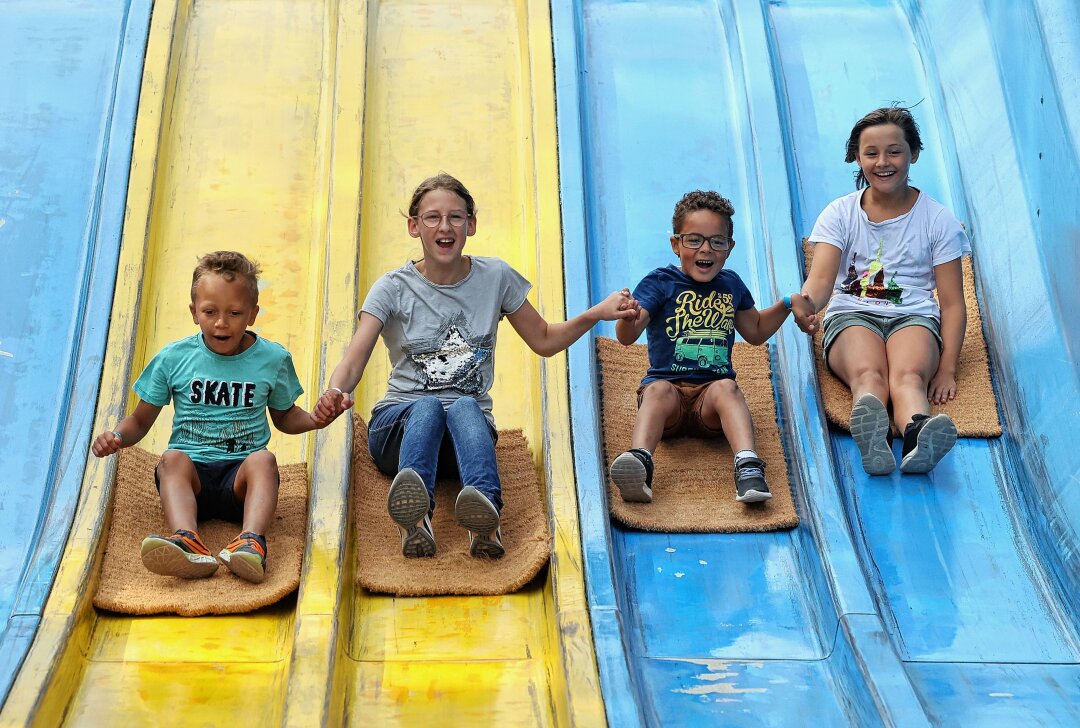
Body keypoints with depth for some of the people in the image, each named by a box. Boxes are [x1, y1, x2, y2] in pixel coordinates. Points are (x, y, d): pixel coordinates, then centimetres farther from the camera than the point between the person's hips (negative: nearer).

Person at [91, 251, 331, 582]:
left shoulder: (273, 359, 7)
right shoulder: (173, 358, 6)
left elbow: (284, 416, 22)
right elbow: (141, 420, 14)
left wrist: (314, 420, 0)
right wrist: (117, 435, -8)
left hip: (241, 476, 0)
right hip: (192, 472, 0)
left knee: (263, 459, -33)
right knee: (172, 458, -33)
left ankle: (252, 540, -56)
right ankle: (188, 542, -58)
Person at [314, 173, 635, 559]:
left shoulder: (496, 277, 6)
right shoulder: (393, 288, -1)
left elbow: (544, 340, 16)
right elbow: (353, 362, -13)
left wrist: (597, 313, -1)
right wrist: (335, 393, -37)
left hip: (470, 420, 1)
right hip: (398, 422, -1)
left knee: (464, 407, -36)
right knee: (427, 407, -37)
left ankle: (486, 518, -65)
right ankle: (415, 518, -67)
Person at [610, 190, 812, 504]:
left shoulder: (731, 284, 17)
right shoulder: (660, 283, 3)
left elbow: (756, 331, 34)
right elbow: (627, 337, -11)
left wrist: (788, 303, 19)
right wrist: (629, 320, -36)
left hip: (712, 393, 2)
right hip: (669, 386, -2)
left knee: (726, 387, -32)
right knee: (658, 389, -36)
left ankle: (748, 467, -51)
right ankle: (638, 463, -58)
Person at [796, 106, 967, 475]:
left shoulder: (937, 219, 8)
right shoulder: (839, 214, 9)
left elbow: (952, 303, 4)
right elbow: (821, 278, -8)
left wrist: (947, 368, -11)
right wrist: (805, 306, -34)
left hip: (914, 317, 0)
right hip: (852, 316, 0)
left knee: (909, 375, -36)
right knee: (868, 374, -36)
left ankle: (918, 436, -70)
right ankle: (871, 437, -71)